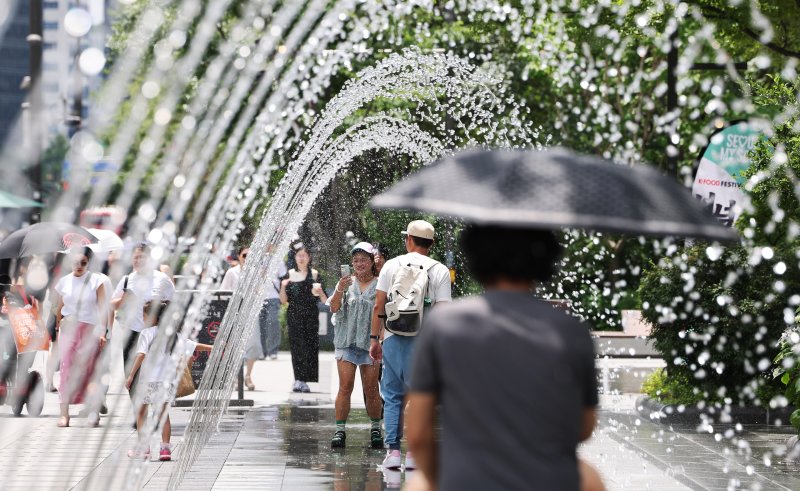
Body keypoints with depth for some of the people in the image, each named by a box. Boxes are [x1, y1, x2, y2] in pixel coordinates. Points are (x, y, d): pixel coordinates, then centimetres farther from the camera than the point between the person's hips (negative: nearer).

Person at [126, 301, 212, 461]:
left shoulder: (147, 333, -6)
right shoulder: (174, 335, 10)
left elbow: (141, 355, -15)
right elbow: (193, 346, 12)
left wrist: (131, 375, -18)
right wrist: (212, 348, 23)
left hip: (148, 379, -4)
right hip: (167, 380, 4)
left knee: (141, 412, 10)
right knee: (164, 414, 7)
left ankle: (143, 448, 8)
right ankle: (165, 448, 1)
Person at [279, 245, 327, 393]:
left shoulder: (314, 274, 5)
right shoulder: (290, 275, 8)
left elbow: (324, 300, 2)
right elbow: (284, 300, 6)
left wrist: (319, 291, -18)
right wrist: (283, 287, -10)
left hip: (311, 315, -1)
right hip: (294, 316, 1)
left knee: (310, 346, -6)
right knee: (296, 346, -6)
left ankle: (303, 380, -2)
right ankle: (298, 379, -5)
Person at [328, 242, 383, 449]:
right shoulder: (346, 283, 8)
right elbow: (334, 308, -1)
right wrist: (340, 291, -20)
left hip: (369, 343, -1)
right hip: (346, 341, 1)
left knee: (371, 389, 3)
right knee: (345, 387, -6)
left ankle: (376, 429, 16)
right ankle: (340, 430, -4)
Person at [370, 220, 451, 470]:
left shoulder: (391, 265, 6)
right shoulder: (439, 271, 2)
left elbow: (378, 306, 4)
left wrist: (374, 338, 10)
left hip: (393, 338, 1)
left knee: (392, 395, 10)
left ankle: (392, 450, 4)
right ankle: (414, 452, 4)